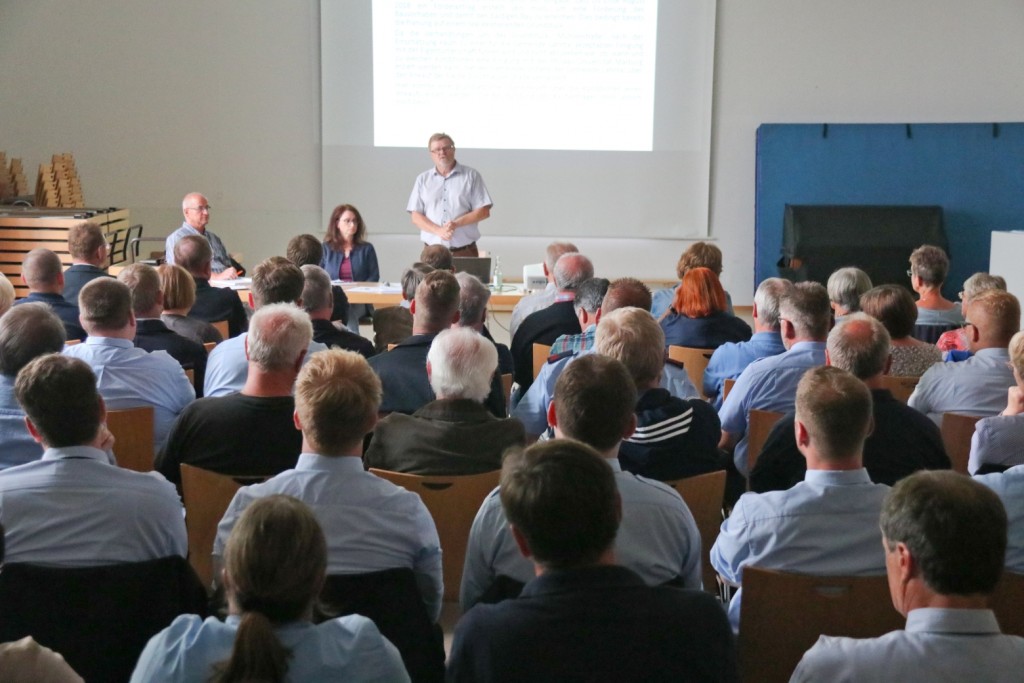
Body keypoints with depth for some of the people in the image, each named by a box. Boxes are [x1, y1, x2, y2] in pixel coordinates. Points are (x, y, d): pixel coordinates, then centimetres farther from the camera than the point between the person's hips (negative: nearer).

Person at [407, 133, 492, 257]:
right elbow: (416, 217, 6)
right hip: (432, 251, 1)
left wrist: (456, 224, -13)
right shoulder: (423, 179, 13)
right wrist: (438, 230, -12)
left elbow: (483, 211, 1)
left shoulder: (471, 176, 6)